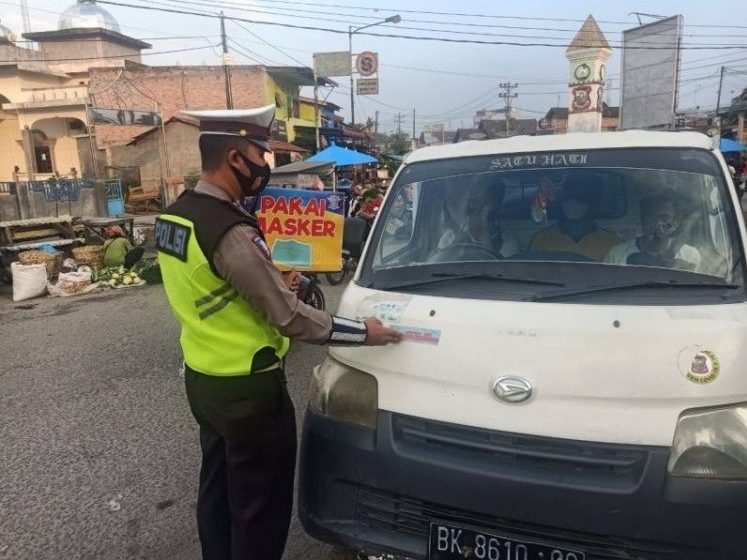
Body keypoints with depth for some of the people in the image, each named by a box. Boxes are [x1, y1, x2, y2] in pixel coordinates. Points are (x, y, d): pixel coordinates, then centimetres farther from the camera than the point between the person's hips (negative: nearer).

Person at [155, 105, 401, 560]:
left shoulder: (173, 216, 3)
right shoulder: (233, 233, -27)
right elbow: (289, 317, -24)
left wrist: (270, 283, 8)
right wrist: (363, 332, -13)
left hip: (201, 379, 9)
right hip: (247, 389, -9)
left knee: (217, 489, 26)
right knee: (260, 504, 11)